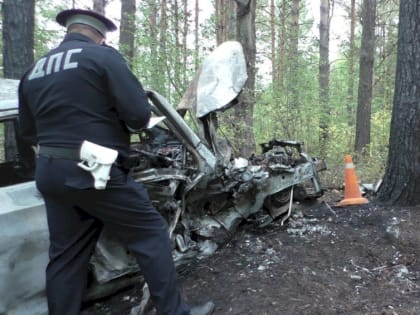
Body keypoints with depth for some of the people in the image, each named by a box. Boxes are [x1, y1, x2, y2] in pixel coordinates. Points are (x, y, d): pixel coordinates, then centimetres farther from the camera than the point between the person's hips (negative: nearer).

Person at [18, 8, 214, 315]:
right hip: (93, 172, -7)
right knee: (151, 232, 5)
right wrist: (121, 123, 8)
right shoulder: (103, 56, -6)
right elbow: (139, 114, -13)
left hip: (49, 173, 7)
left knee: (65, 254, 15)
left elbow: (28, 133, 17)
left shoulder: (33, 71, 13)